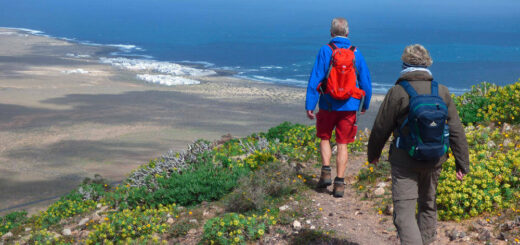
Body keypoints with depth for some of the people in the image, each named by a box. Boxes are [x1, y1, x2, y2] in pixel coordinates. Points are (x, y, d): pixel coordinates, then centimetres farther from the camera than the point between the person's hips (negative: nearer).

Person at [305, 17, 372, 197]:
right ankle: (339, 183, 5)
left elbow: (315, 80, -11)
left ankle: (326, 173, 5)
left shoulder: (325, 51, -7)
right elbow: (366, 82, 6)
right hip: (349, 106, 2)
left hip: (328, 105, -2)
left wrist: (309, 105, -7)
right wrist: (365, 105, 19)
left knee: (324, 137, 19)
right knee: (342, 144, 7)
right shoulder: (356, 53, 2)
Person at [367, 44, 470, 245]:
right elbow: (456, 131, 4)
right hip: (434, 161, 5)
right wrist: (462, 164, 9)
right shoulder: (442, 92, 2)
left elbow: (381, 129, -4)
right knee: (428, 206, 23)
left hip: (405, 163, -5)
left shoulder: (397, 92, -10)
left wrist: (373, 154, 13)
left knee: (404, 212, -6)